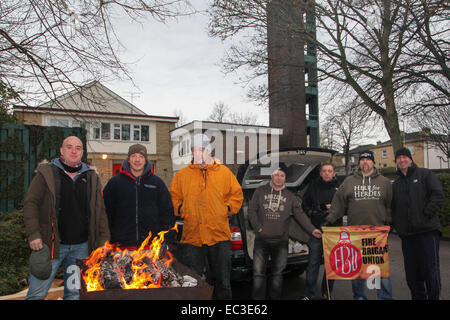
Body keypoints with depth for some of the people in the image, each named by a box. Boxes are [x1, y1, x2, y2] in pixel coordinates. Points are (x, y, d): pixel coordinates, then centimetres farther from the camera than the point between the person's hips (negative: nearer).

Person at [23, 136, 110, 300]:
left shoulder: (92, 178, 9)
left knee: (74, 293, 13)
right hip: (51, 244, -3)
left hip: (81, 246, 3)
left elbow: (100, 211, 11)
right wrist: (33, 234, -13)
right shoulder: (46, 173, 1)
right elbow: (31, 203, -3)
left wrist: (104, 240, 5)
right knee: (37, 294, 2)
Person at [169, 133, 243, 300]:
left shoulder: (224, 172, 5)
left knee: (223, 280, 10)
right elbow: (173, 197, 15)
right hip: (191, 236, 1)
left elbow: (236, 194, 12)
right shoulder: (182, 175, 7)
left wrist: (226, 209, 1)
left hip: (220, 236, 0)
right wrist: (182, 211, 0)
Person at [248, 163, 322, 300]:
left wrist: (312, 229, -7)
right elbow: (251, 211, 3)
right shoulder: (260, 192, 5)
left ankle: (275, 297, 22)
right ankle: (258, 298, 11)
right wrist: (258, 227, -8)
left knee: (277, 273, 9)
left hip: (281, 241, 1)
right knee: (258, 272, 0)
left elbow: (300, 214, 5)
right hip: (261, 239, -1)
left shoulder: (290, 196, 10)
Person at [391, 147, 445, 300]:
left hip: (427, 231, -5)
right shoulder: (396, 184, 20)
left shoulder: (425, 174, 6)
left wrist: (425, 214, -14)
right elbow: (393, 208, 21)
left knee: (431, 272, -6)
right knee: (412, 275, 9)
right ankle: (418, 297, 22)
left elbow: (438, 196, -6)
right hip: (407, 235, 5)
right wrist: (397, 224, 5)